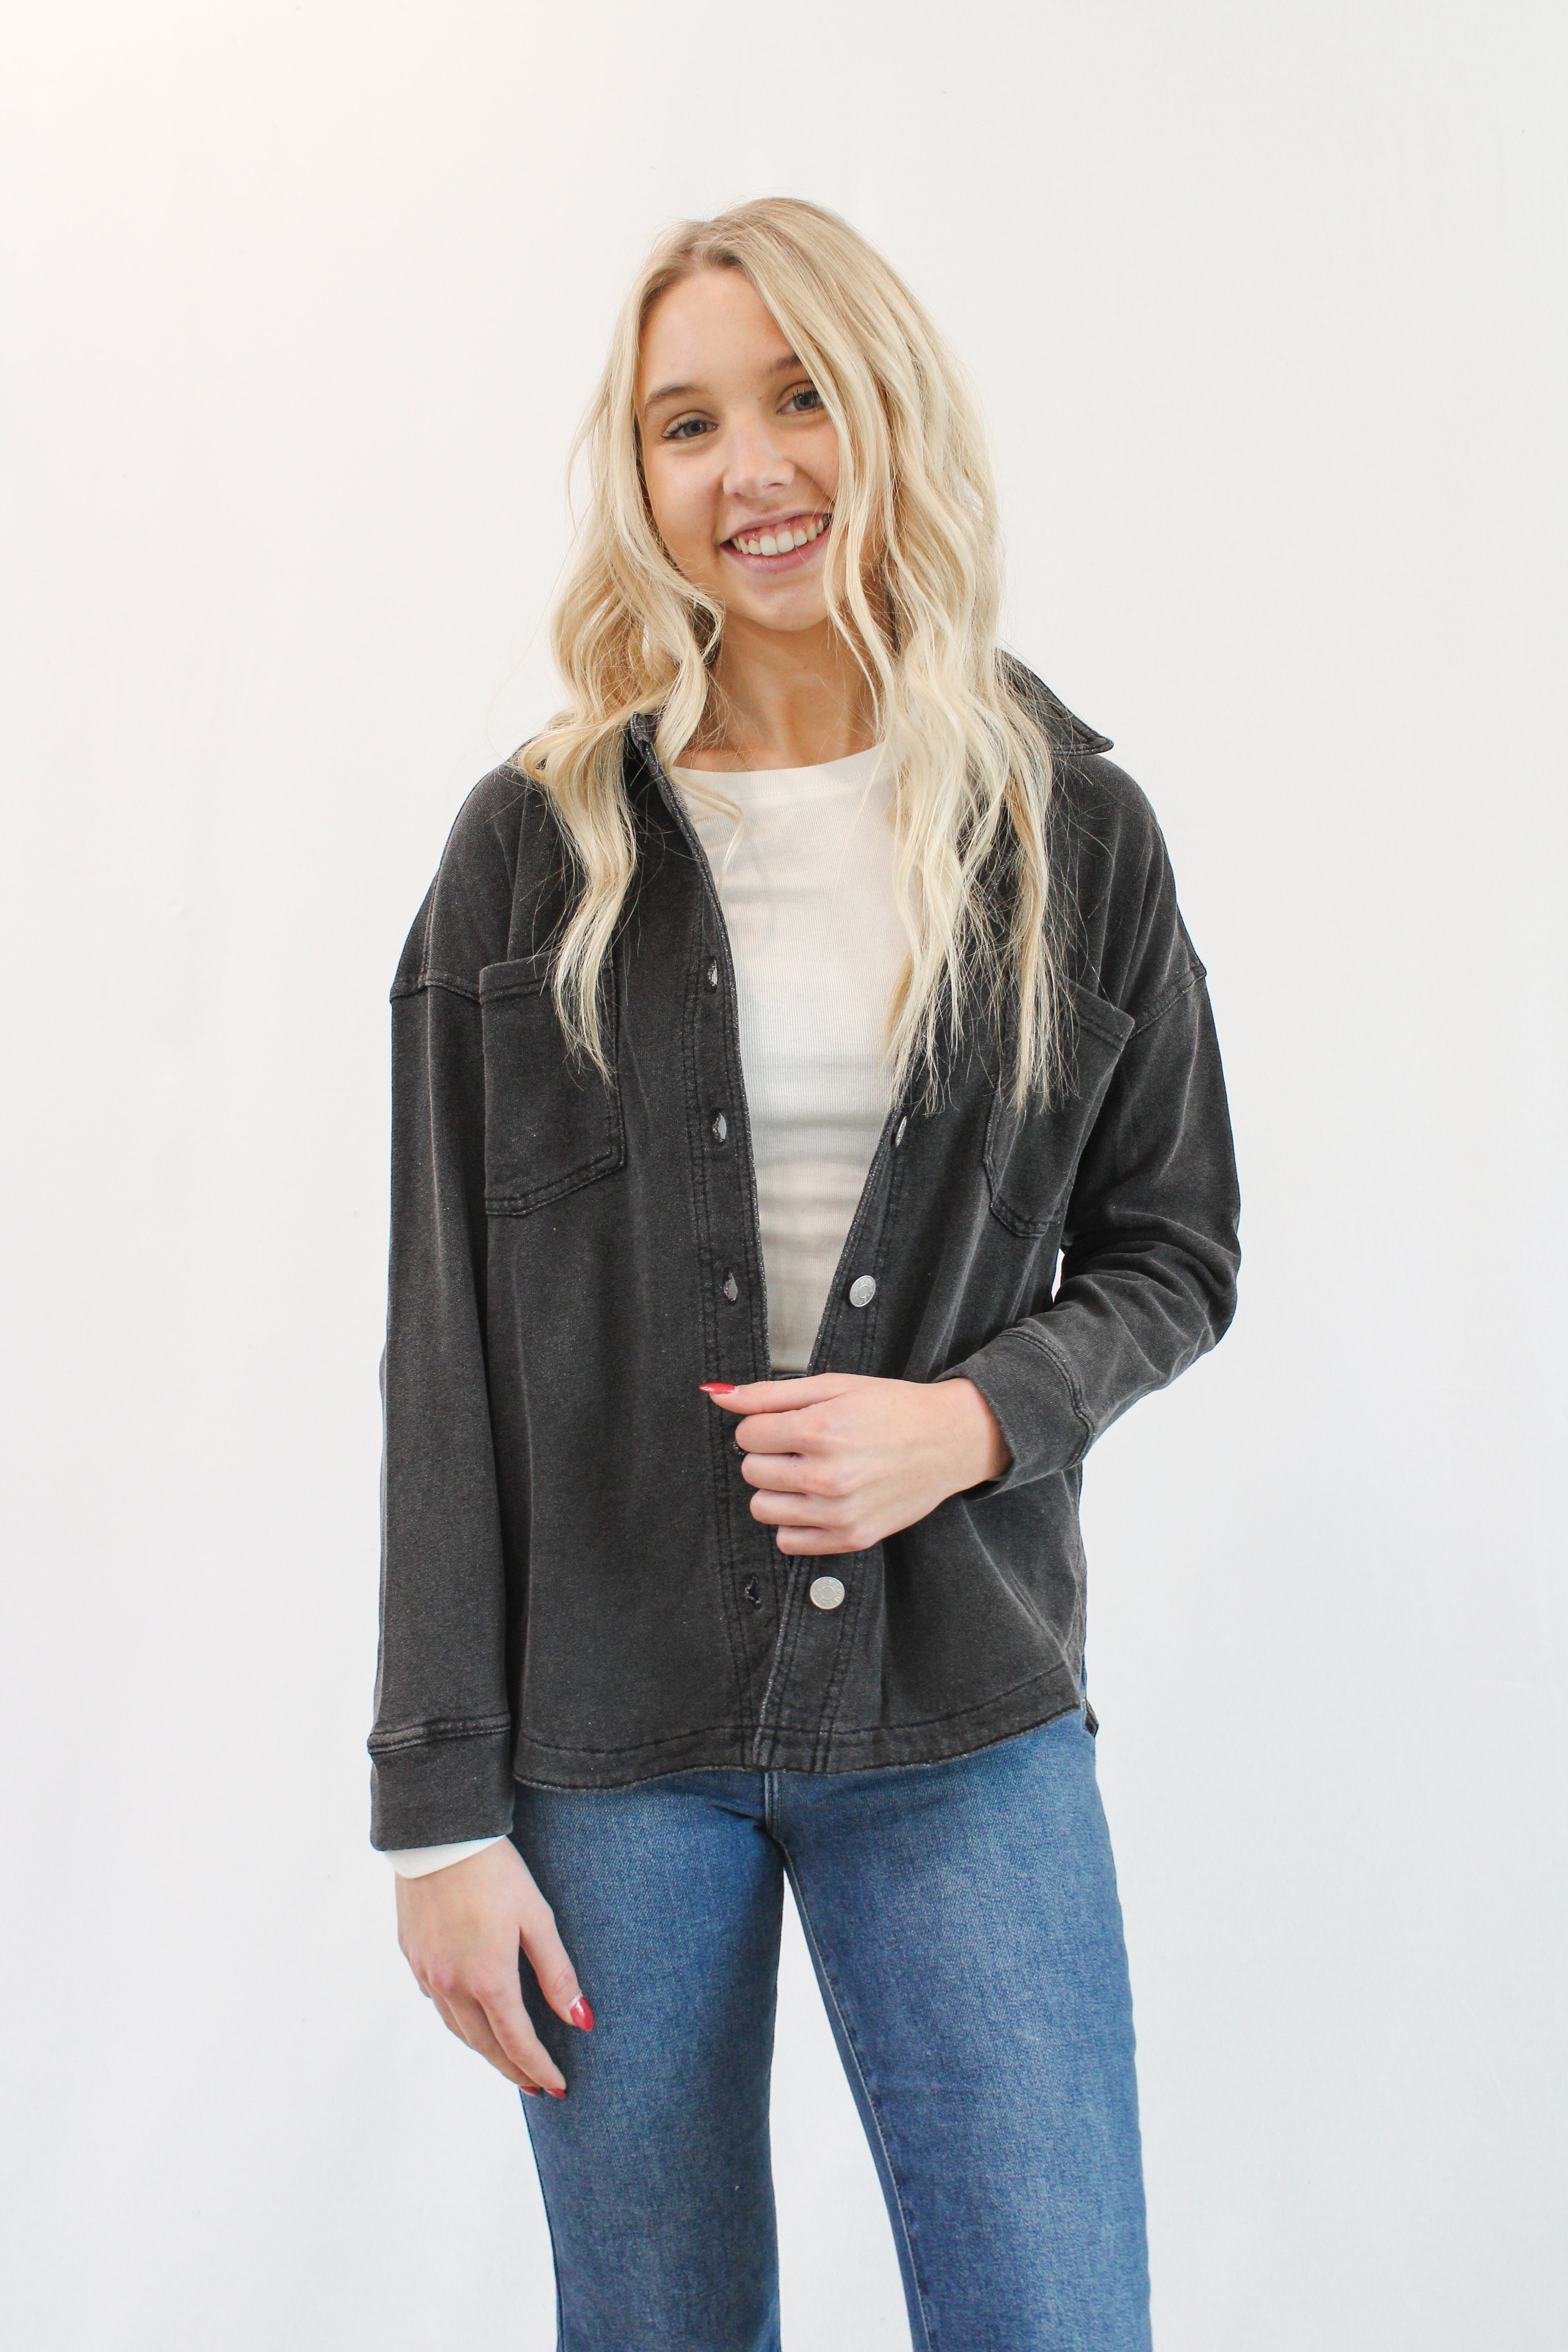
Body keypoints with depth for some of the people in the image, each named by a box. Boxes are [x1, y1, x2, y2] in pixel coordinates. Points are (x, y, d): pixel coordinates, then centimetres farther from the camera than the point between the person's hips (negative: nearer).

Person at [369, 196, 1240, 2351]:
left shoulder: (1072, 834, 2)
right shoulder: (538, 848, 0)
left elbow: (1174, 1250, 9)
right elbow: (448, 1348, -1)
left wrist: (970, 1421, -13)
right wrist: (443, 1811, -4)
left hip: (963, 1712, 1)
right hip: (604, 1722, 0)